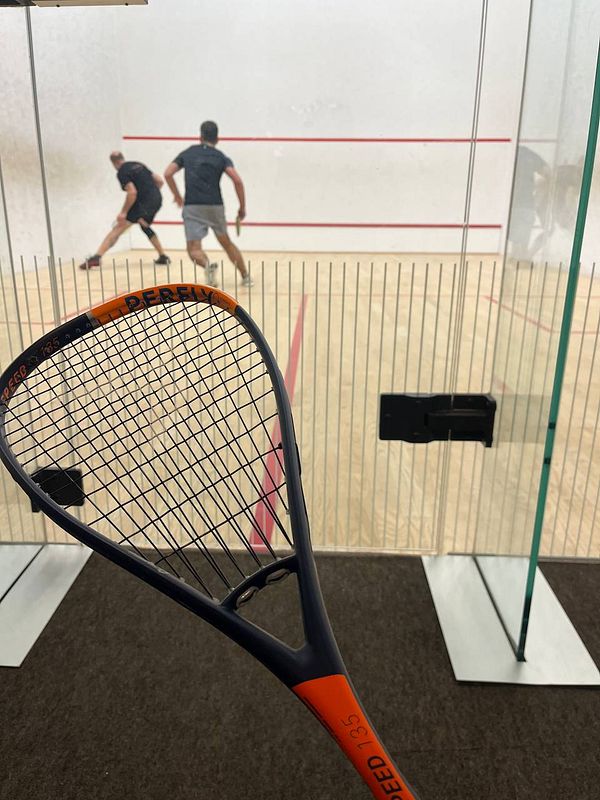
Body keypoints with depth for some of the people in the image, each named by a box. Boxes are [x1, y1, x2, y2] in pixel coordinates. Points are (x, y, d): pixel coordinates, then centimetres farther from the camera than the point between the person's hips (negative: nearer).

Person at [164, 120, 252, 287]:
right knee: (227, 243, 21)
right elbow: (237, 180, -8)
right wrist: (242, 207, -1)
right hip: (215, 206, 1)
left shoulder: (187, 153, 13)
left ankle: (208, 265, -33)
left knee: (194, 250, -1)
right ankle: (246, 277, 24)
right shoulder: (221, 157, 7)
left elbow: (167, 174, 7)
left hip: (192, 207, -1)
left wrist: (177, 195, 20)